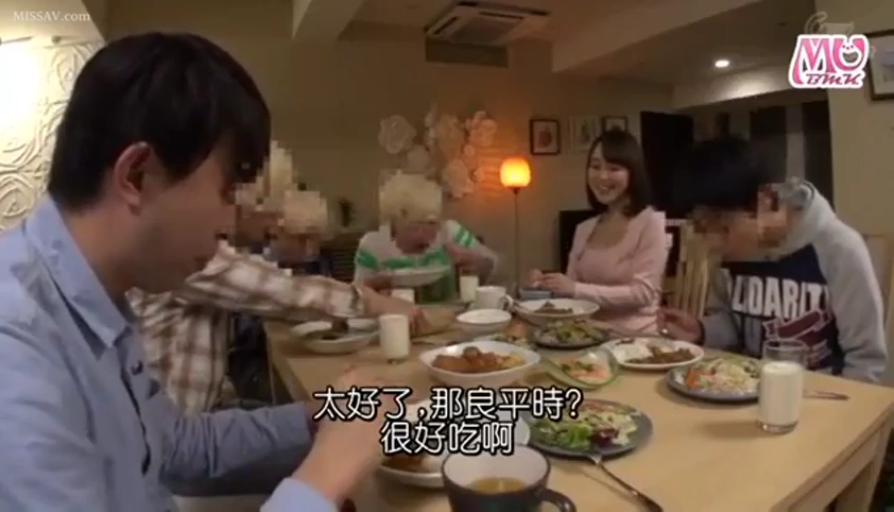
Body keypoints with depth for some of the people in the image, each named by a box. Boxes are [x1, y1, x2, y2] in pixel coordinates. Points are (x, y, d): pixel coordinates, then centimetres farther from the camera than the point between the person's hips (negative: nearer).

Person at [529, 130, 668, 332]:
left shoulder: (651, 222, -7)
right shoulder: (584, 228, 11)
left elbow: (642, 293, -14)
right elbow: (571, 288, 12)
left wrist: (575, 289, -19)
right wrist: (549, 285, -9)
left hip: (635, 337, -5)